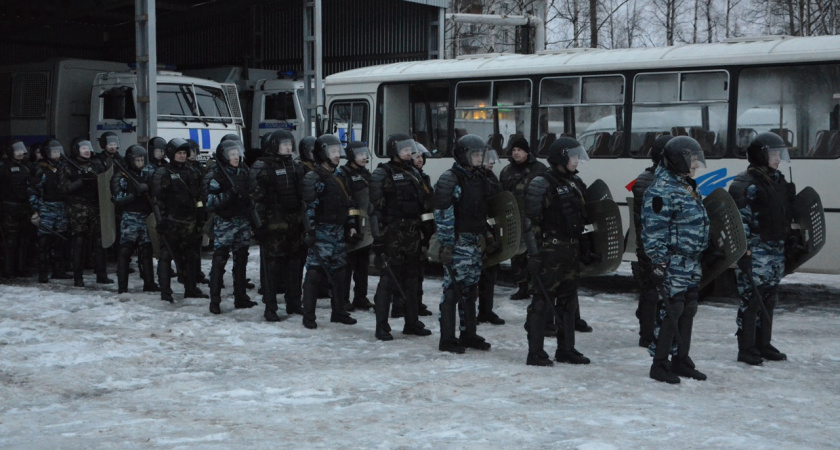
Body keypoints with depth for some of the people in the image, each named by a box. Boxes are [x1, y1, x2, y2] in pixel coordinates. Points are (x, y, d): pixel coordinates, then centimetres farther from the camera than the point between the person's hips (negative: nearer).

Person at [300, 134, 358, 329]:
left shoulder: (340, 176, 16)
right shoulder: (313, 178, -7)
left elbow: (348, 202, 21)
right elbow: (310, 207, -13)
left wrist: (351, 225, 15)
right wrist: (310, 231, -18)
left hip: (339, 231, 7)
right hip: (321, 231, -7)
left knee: (338, 271, 11)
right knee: (315, 271, -9)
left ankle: (338, 311, 21)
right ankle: (308, 315, -5)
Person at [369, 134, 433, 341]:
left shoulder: (413, 172, 16)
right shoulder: (383, 174, -6)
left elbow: (422, 202, 21)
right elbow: (375, 207, -12)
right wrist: (378, 235, -18)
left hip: (413, 233, 7)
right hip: (393, 232, -7)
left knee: (411, 278, 13)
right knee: (388, 277, -7)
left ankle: (412, 322, 22)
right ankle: (382, 326, -2)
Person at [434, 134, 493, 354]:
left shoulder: (479, 178, 14)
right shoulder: (450, 179, -12)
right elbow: (443, 214, -15)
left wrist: (485, 236, 20)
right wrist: (446, 244, -18)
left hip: (475, 242, 8)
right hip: (457, 242, -8)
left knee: (471, 288, 14)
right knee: (453, 288, -6)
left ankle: (469, 335, 24)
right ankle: (447, 340, -1)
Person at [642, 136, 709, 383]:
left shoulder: (687, 186, 16)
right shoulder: (663, 190, -16)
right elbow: (653, 230, -20)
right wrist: (659, 261, -20)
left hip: (691, 263, 10)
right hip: (672, 264, -10)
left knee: (688, 311, 14)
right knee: (670, 312, -7)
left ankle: (681, 360, 24)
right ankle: (659, 364, 2)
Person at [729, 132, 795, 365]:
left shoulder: (779, 182, 16)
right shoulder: (746, 184, -11)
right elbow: (741, 218, -16)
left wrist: (791, 241, 20)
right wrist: (744, 247, -21)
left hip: (776, 250, 9)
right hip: (755, 251, -9)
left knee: (769, 299, 13)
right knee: (751, 299, -6)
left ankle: (763, 344, 23)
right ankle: (746, 349, 0)